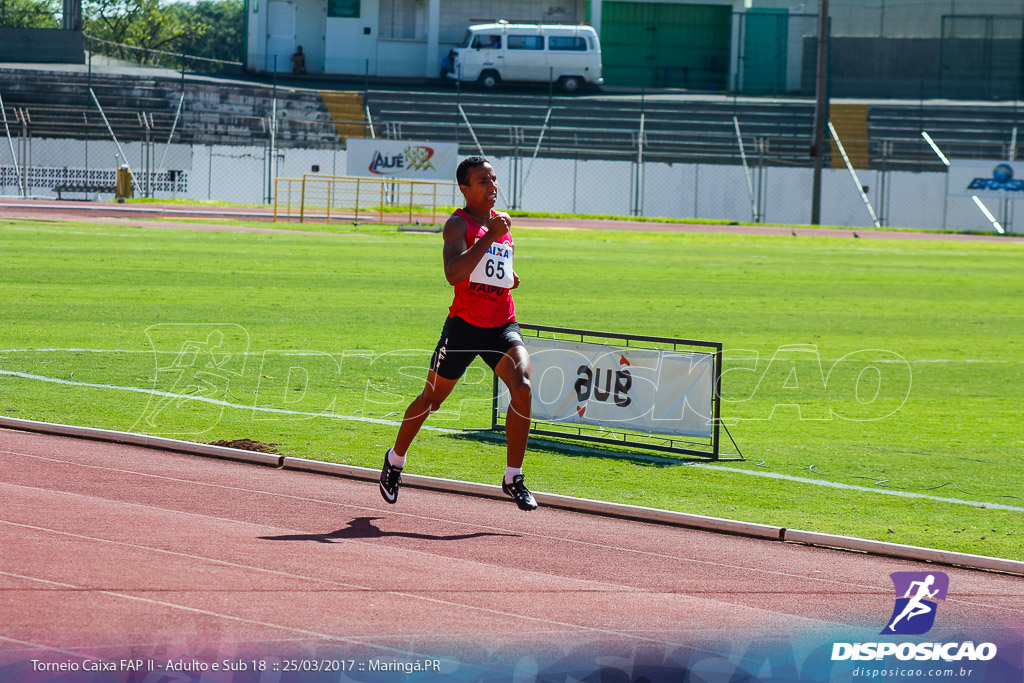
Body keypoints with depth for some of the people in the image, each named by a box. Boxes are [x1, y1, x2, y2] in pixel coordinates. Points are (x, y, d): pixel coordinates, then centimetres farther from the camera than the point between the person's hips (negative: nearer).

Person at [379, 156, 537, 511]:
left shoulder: (502, 222, 13)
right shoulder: (458, 224, -9)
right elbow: (453, 274, -27)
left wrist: (510, 277, 11)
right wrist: (490, 236, -30)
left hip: (503, 325, 4)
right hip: (464, 325, -4)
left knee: (522, 387, -20)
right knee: (432, 398, 11)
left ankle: (513, 477, -13)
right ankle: (395, 459, 36)